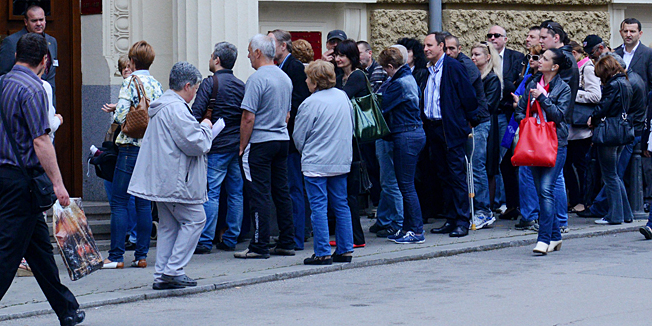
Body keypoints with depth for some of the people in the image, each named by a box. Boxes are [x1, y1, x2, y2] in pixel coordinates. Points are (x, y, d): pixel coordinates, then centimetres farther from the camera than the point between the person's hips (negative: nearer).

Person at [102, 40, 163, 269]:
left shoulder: (130, 82, -10)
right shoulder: (157, 85, 8)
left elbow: (120, 117, -15)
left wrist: (114, 110, 6)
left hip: (131, 146, -6)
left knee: (119, 202, -2)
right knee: (144, 202, 9)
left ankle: (116, 256, -5)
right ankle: (141, 255, 9)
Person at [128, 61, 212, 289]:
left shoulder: (161, 106, 16)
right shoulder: (177, 109, -18)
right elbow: (195, 144, -21)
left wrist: (201, 129, 23)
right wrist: (205, 128, -2)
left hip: (163, 181, 10)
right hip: (176, 181, -10)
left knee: (169, 225, 13)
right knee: (195, 219, -1)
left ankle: (162, 275, 12)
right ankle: (173, 269, -4)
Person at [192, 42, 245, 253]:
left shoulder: (210, 83, -7)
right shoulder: (241, 85, 10)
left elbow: (196, 114, -13)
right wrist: (242, 144, 16)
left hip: (217, 146, -6)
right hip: (237, 146, 6)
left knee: (211, 192, -5)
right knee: (236, 193, 8)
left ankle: (205, 241, -7)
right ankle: (230, 240, 12)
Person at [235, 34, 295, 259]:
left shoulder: (257, 79, -14)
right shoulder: (285, 78, 12)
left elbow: (248, 117, -16)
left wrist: (242, 146, -9)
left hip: (260, 143, -8)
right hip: (282, 140, 8)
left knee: (260, 194, -6)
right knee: (282, 192, 11)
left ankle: (260, 246, -5)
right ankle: (287, 243, 13)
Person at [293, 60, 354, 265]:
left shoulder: (310, 104, -14)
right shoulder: (343, 97, 5)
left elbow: (299, 137, -6)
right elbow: (351, 127, 15)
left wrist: (305, 152, 14)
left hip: (316, 163, -6)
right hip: (341, 161, 6)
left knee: (318, 207, -2)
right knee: (341, 205, 12)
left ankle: (323, 253, -3)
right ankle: (345, 250, 15)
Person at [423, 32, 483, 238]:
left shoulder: (453, 67, -8)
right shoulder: (427, 72, 13)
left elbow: (468, 95, -8)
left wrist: (471, 121, -7)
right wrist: (424, 124, 12)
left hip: (451, 129, -7)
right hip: (433, 128, 7)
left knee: (457, 175, -5)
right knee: (444, 176, 10)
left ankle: (462, 222, -3)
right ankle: (450, 220, 15)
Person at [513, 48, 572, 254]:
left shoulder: (563, 88, -1)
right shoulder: (532, 85, 13)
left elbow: (559, 115, -11)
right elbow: (520, 111, 15)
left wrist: (542, 97, -14)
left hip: (555, 144, -6)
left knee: (546, 189, -16)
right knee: (541, 190, 7)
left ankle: (544, 239, -18)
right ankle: (555, 236, 17)